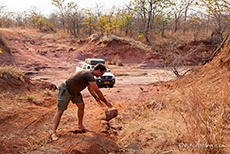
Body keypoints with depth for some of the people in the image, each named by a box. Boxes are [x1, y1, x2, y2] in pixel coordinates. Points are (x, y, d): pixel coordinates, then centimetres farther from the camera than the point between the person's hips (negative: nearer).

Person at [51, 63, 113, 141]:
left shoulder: (89, 73, 5)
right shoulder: (89, 76, -26)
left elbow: (90, 87, 17)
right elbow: (98, 91, -23)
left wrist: (96, 98, 9)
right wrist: (106, 102, -13)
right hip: (66, 90, -10)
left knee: (81, 105, 6)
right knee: (60, 111, -7)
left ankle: (80, 125, 25)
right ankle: (54, 133, -4)